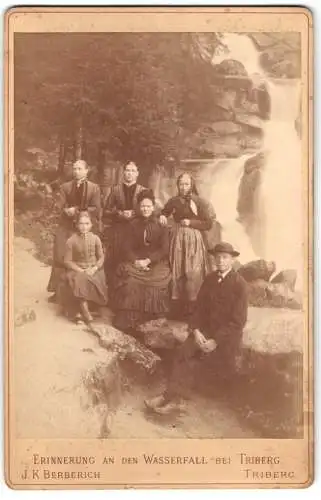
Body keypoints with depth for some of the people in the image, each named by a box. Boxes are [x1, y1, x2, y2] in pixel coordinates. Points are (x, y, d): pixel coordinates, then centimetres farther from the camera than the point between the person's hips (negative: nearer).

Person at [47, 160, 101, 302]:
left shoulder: (94, 188, 3)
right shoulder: (65, 187, 11)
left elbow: (95, 209, -5)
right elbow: (60, 206, 2)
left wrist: (76, 210, -14)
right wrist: (67, 211, -20)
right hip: (66, 226, 2)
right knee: (60, 257, -3)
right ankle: (57, 290, 3)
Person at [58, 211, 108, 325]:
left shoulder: (95, 238, 2)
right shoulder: (71, 240, -4)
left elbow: (101, 257, 5)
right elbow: (67, 261, -2)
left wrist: (94, 268, -14)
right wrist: (81, 270, -15)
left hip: (93, 270, 1)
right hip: (77, 270, -1)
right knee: (79, 280, -33)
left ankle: (79, 311, -13)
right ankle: (85, 312, -24)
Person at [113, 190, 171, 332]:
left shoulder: (160, 225, 6)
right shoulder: (134, 224, 13)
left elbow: (164, 249, -3)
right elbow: (128, 247, 6)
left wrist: (148, 261, -16)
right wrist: (136, 261, -14)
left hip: (157, 262, -1)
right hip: (136, 260, 1)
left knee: (157, 279, -32)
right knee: (128, 279, -29)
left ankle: (152, 321, -16)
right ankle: (129, 319, -23)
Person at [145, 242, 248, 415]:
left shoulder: (239, 284, -10)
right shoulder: (209, 279, 8)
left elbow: (238, 321, -12)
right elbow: (199, 307, 8)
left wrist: (216, 341, -18)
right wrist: (195, 330, -11)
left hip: (228, 334, -4)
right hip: (206, 329, 4)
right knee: (181, 353, -19)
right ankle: (172, 397, -18)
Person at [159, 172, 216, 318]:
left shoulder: (199, 201, -6)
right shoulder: (173, 201, 5)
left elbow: (208, 224, -8)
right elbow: (164, 212, 24)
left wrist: (191, 222, -15)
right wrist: (162, 217, 2)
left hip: (194, 240, -4)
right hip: (177, 239, 4)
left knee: (193, 273, -5)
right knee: (177, 271, 6)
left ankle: (192, 305, 2)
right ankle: (177, 305, 14)